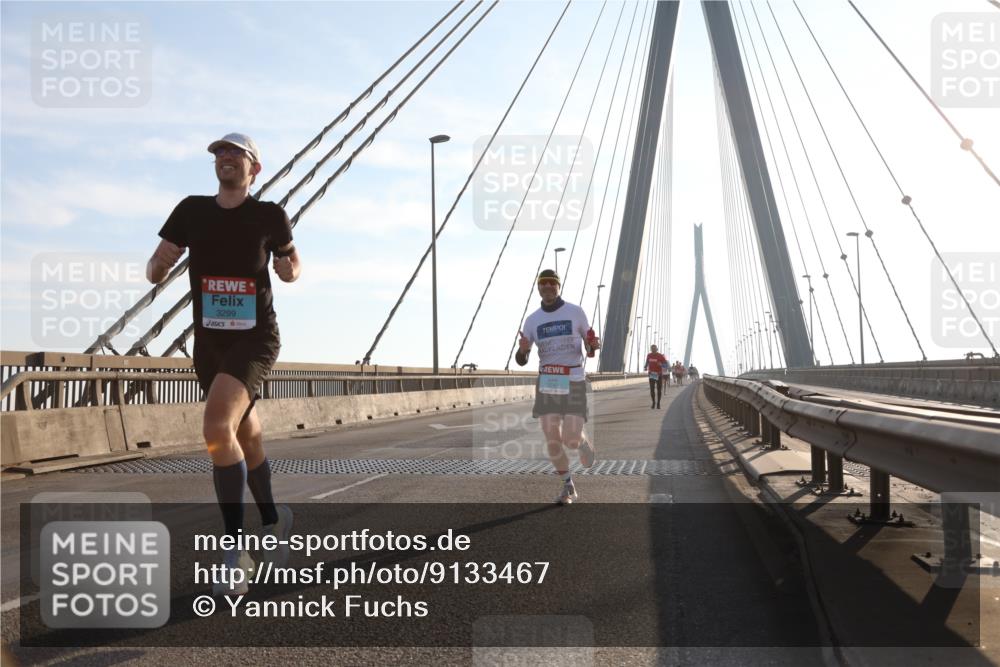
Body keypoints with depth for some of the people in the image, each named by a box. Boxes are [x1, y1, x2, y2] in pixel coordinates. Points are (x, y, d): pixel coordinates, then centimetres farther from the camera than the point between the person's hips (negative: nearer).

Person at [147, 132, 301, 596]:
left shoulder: (270, 216, -3)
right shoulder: (191, 211, 3)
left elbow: (291, 265, 13)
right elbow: (155, 271, 1)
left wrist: (290, 269, -11)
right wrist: (158, 263, -22)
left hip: (255, 339, -4)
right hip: (208, 343, 5)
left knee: (217, 428, -26)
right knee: (247, 438, 17)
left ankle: (234, 549, -17)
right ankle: (273, 519, 43)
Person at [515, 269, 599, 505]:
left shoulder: (576, 312, 0)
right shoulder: (532, 320, 6)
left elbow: (590, 349, 7)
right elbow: (521, 361, 3)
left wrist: (594, 345, -19)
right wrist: (522, 349, -22)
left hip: (574, 382, -3)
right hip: (547, 384, 3)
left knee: (571, 441, -13)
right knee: (552, 441, -2)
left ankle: (584, 442, 28)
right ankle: (568, 488, 20)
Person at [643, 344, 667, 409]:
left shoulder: (660, 356, -9)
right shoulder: (649, 355, 2)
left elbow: (666, 365, -9)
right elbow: (647, 362, 20)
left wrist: (661, 365, -29)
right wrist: (645, 367, -1)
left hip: (659, 374, -2)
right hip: (651, 374, 2)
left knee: (659, 389, 4)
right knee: (652, 389, -6)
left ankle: (658, 403, 16)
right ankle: (653, 403, 9)